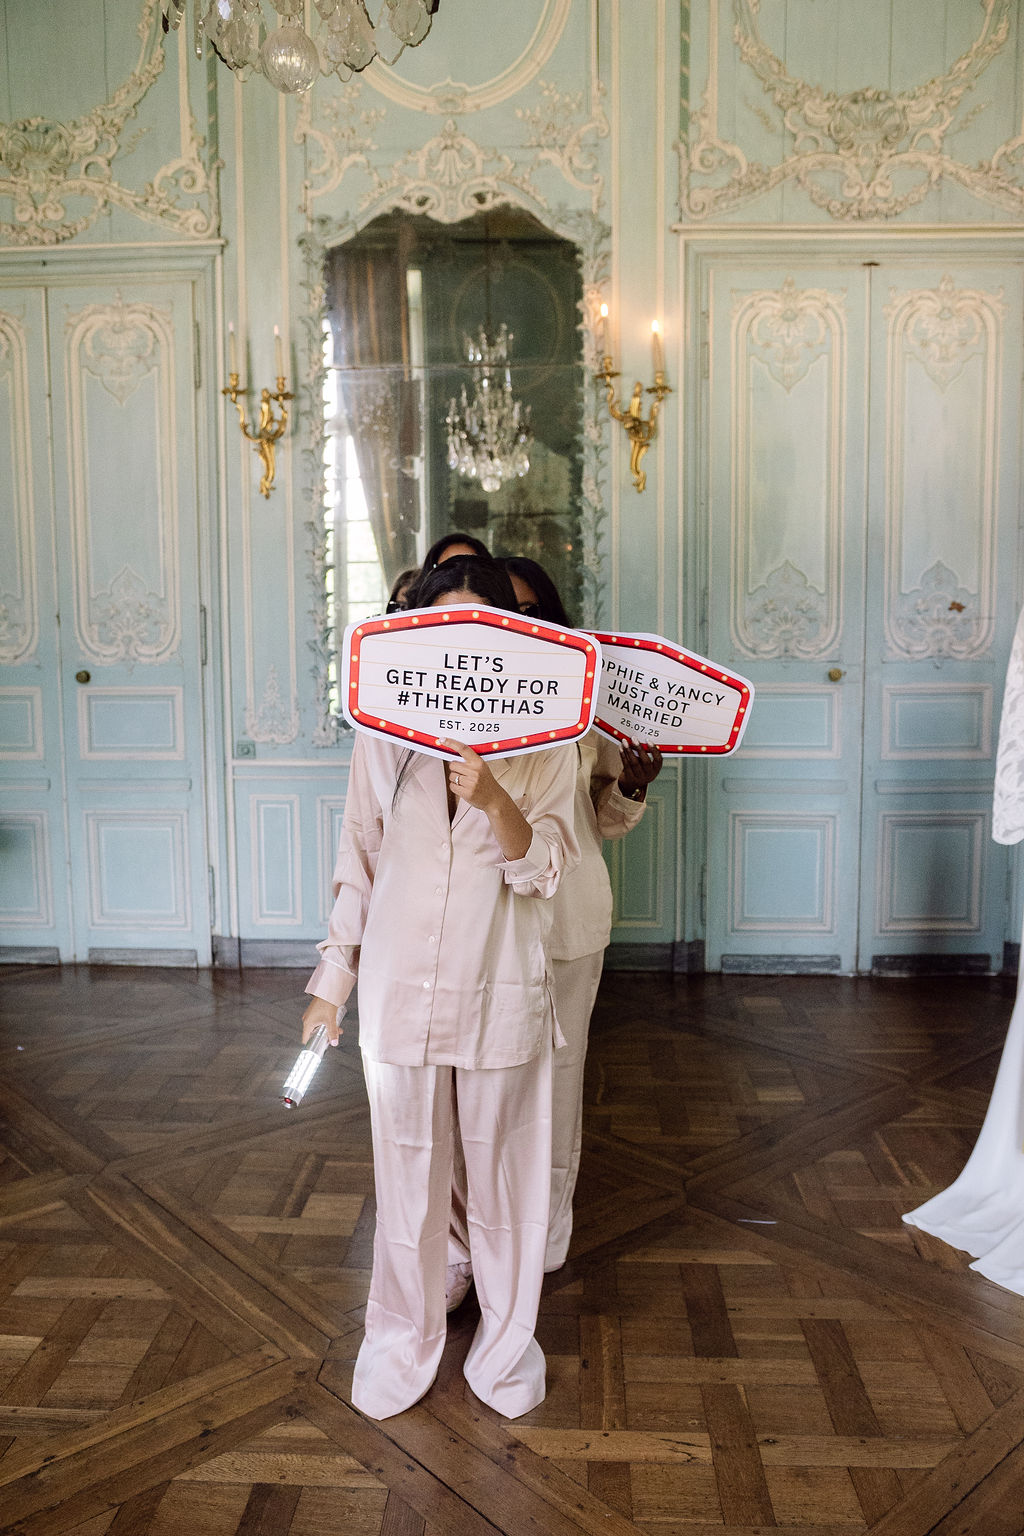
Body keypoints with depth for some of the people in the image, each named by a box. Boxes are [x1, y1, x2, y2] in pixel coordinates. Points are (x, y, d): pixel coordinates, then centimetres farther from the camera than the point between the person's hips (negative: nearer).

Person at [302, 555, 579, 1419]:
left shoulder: (542, 740, -5)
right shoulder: (386, 735, 0)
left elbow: (544, 869, -10)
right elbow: (359, 859, 7)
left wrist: (494, 800, -29)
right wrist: (334, 976, 10)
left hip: (500, 991, -1)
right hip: (399, 987, 1)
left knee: (504, 1172, 13)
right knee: (406, 1172, 13)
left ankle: (507, 1339, 36)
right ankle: (402, 1340, 37)